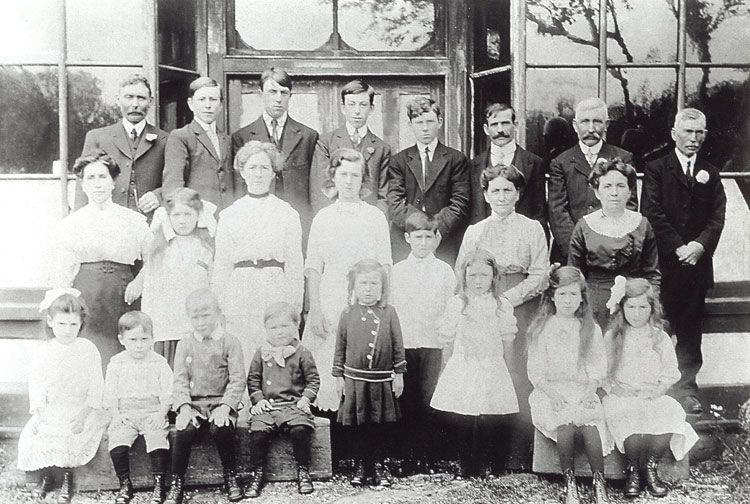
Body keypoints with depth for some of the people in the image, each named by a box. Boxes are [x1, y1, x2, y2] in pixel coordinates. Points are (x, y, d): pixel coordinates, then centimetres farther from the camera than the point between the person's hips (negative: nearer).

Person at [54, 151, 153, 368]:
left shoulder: (134, 220, 8)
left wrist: (139, 280, -6)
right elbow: (62, 277, 7)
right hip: (85, 299, 0)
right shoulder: (70, 224, 8)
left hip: (122, 299, 0)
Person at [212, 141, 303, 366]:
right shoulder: (229, 215, 10)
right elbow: (220, 267, 12)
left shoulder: (288, 214, 6)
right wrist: (219, 309, 7)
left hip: (276, 293, -1)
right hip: (240, 295, 1)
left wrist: (294, 310, 1)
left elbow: (295, 266, 6)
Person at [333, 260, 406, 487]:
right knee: (358, 425, 7)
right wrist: (339, 376, 4)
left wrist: (399, 374, 2)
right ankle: (361, 465, 20)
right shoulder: (348, 314, 1)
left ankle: (378, 464, 21)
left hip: (383, 380, 0)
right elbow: (340, 347, 6)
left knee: (381, 425, 7)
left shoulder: (388, 313, 0)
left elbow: (398, 346, 4)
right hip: (355, 379, 0)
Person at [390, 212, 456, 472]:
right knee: (406, 401, 3)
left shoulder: (444, 270, 6)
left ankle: (427, 458, 5)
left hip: (433, 345, -1)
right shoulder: (397, 270, 10)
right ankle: (408, 456, 12)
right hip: (403, 344, 2)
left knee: (429, 402, -3)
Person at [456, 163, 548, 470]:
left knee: (520, 379, -9)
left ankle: (519, 455, -3)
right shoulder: (474, 232, 15)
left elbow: (540, 276, 1)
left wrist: (508, 297, -10)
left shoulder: (532, 229, 9)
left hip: (521, 307, -2)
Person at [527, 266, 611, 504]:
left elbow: (598, 367, 6)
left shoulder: (591, 330, 11)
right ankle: (569, 484, -23)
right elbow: (535, 370, 1)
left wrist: (590, 389, -12)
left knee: (591, 426, -29)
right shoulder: (542, 328, 5)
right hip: (550, 390, -1)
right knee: (565, 426, -31)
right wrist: (552, 392, -15)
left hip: (583, 390, 1)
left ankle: (599, 484, -24)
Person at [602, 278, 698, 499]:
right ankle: (632, 470, -7)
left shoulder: (661, 338, 11)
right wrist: (613, 388, -12)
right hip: (622, 398, -2)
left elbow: (671, 372, 10)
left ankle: (651, 468, -6)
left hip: (653, 396, 2)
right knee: (631, 427, -35)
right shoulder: (612, 338, 8)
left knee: (668, 421, -31)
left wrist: (659, 389, -9)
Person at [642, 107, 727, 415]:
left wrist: (700, 245, -11)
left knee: (690, 329, 6)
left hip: (697, 262, 3)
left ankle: (686, 389, 13)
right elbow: (653, 213, -7)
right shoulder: (656, 169, 3)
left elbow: (718, 216, 5)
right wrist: (678, 247, -13)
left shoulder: (710, 174, 14)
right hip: (664, 263, -3)